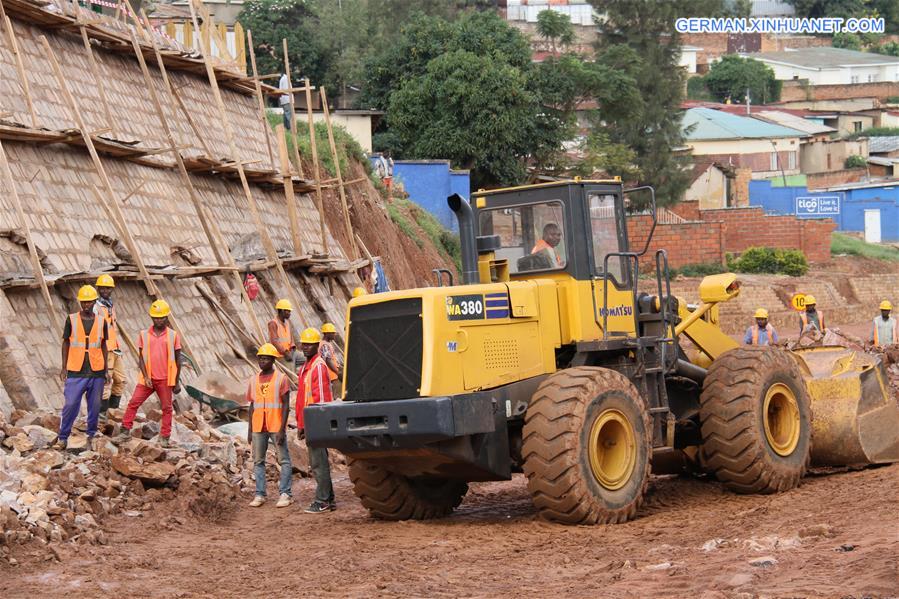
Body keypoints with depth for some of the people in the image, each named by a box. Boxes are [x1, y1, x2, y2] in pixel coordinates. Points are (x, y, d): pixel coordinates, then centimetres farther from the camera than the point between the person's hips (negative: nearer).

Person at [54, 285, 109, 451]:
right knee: (70, 405, -6)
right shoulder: (71, 320, 2)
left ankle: (91, 437, 18)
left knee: (95, 406, 6)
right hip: (75, 371, -2)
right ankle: (63, 438, 4)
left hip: (96, 371, 2)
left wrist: (105, 370, 10)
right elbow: (65, 344, 6)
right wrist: (64, 368, 2)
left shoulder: (101, 322, 6)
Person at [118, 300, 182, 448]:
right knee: (133, 403, -3)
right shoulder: (144, 335, 3)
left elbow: (178, 360, 5)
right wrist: (146, 377, -9)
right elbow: (141, 358, 2)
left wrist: (177, 382, 4)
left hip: (165, 379, -1)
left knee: (166, 408, 4)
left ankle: (164, 437, 11)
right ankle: (126, 431, 4)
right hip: (148, 378, 1)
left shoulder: (173, 335, 0)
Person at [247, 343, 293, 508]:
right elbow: (252, 406, 14)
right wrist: (249, 431, 10)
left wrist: (282, 429, -14)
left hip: (276, 427, -5)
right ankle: (260, 494, 8)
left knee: (284, 460, -2)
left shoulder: (281, 379, -4)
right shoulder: (253, 380, 10)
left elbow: (286, 405, -6)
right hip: (258, 428, 5)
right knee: (258, 461, 5)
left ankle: (285, 493, 0)